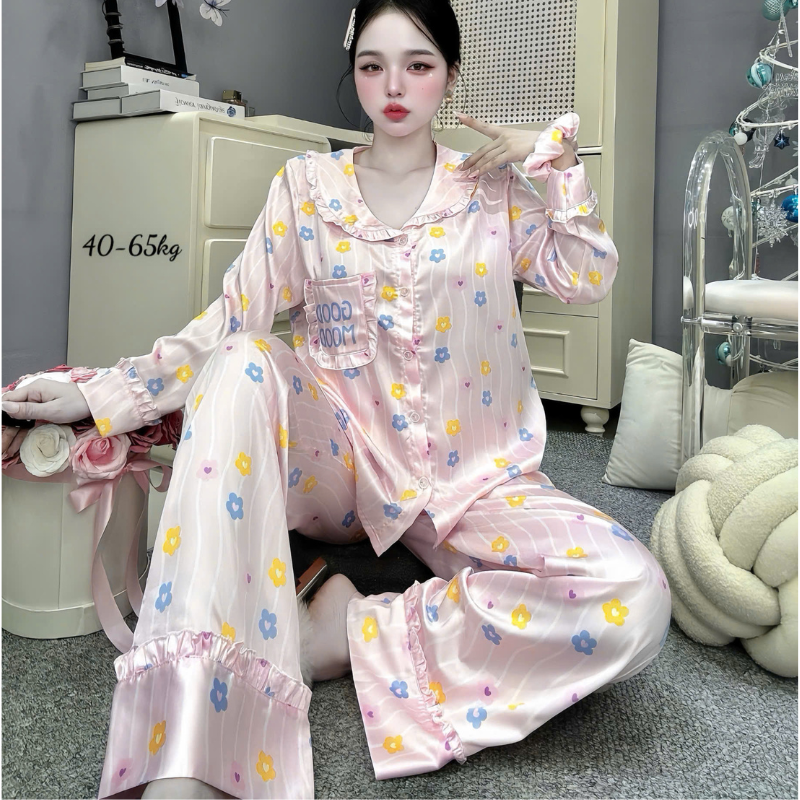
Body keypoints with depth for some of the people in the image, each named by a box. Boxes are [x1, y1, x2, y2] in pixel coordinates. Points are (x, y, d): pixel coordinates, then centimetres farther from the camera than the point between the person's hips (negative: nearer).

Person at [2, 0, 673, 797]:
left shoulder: (490, 184, 8)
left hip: (473, 476, 0)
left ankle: (356, 631, -18)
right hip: (341, 460, 0)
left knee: (635, 602, -26)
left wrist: (555, 157, -4)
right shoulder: (307, 184, 6)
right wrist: (100, 395, -9)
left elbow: (587, 279, 0)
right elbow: (229, 325, 0)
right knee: (245, 368, -34)